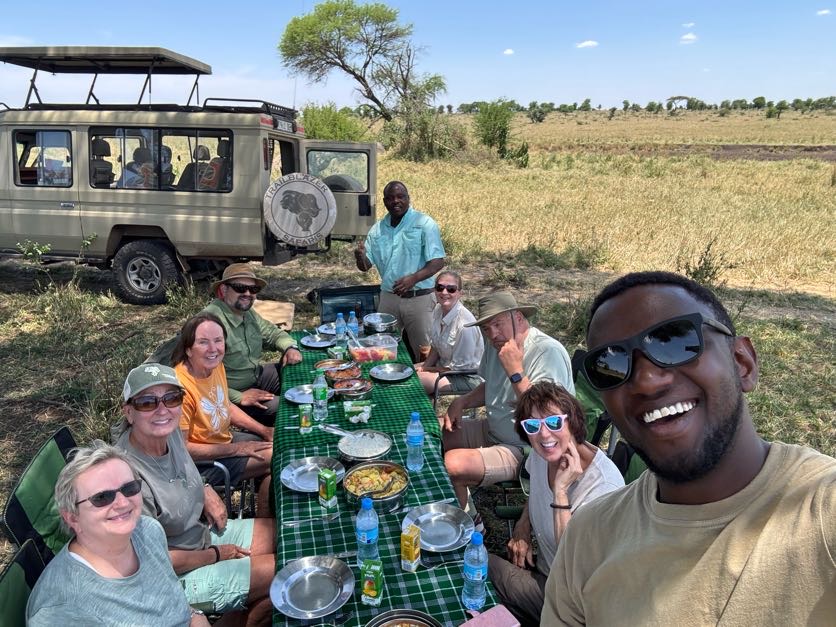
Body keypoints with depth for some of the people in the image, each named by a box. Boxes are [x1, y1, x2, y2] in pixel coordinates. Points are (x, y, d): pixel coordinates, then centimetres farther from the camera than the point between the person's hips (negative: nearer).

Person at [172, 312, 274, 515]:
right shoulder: (181, 386, -30)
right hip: (202, 461, -8)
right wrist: (236, 449, -19)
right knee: (277, 459, -13)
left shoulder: (215, 365, -5)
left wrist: (264, 430, 1)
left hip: (224, 438, 8)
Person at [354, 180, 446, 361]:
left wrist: (413, 278, -27)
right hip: (388, 297, 4)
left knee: (423, 351, 1)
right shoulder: (378, 229, 10)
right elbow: (366, 266, 11)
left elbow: (438, 262, -11)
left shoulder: (425, 224, -5)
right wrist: (360, 257, -13)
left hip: (418, 298, -4)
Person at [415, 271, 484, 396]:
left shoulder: (464, 324, -29)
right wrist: (424, 366, -6)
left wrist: (427, 369, -12)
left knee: (416, 380, -21)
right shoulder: (438, 310, -5)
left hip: (467, 377, -8)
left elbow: (458, 368, -21)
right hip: (444, 365, 8)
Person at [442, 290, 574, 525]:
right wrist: (461, 402, 3)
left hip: (523, 449, -9)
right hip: (492, 432, 10)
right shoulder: (497, 345, 4)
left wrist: (515, 371, -33)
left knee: (453, 464, -24)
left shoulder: (548, 352, -24)